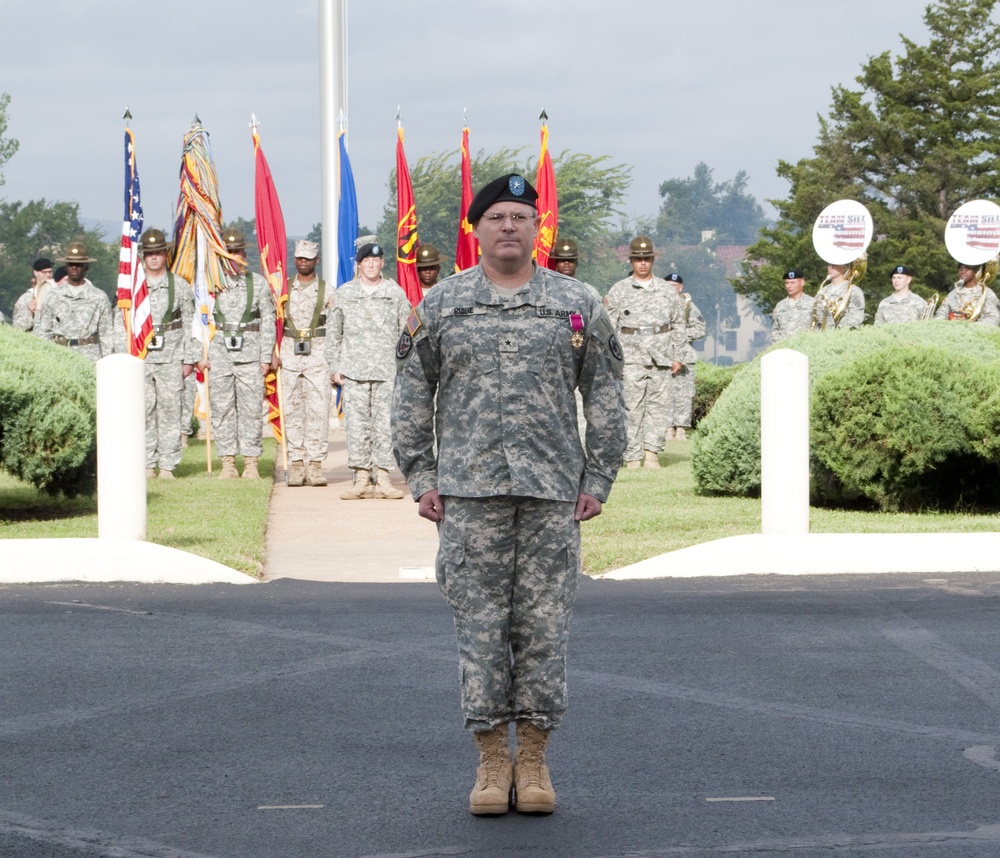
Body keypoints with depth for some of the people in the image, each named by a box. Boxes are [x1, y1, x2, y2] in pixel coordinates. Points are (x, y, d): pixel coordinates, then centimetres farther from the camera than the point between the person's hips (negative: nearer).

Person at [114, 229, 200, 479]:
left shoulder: (180, 286, 8)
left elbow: (190, 325, 9)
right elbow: (120, 324, 9)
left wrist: (189, 359, 3)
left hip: (170, 359, 0)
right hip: (139, 359, 0)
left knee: (170, 411, -2)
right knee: (143, 412, -2)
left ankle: (168, 466, 2)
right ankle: (147, 465, 4)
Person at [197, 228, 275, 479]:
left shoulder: (258, 283, 8)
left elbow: (268, 322, 7)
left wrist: (266, 357, 1)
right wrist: (201, 355, 2)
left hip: (250, 355, -1)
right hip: (219, 354, 1)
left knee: (251, 409, -2)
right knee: (221, 409, 1)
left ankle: (251, 463, 5)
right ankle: (228, 463, 7)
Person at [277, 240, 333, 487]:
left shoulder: (327, 290, 5)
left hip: (318, 354, -2)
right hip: (290, 354, 2)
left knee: (318, 409, -6)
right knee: (292, 409, 1)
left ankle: (315, 463, -3)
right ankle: (296, 463, 4)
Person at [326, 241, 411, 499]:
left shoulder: (396, 294, 9)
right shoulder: (343, 294, 11)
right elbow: (334, 334, 13)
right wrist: (334, 366, 7)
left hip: (388, 371, 0)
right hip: (354, 370, 0)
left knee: (385, 424, -3)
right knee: (357, 424, -3)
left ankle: (382, 478, 0)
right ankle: (361, 479, 0)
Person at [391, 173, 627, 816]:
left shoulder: (578, 305, 7)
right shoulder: (440, 305, 8)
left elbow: (605, 398, 9)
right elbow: (412, 395, 10)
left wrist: (598, 480, 2)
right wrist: (420, 477, 4)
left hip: (553, 493, 0)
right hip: (469, 494, 0)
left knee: (545, 624, 1)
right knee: (480, 623, 0)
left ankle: (535, 761, 10)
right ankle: (492, 761, 8)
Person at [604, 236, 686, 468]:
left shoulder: (667, 291, 13)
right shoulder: (618, 291, 7)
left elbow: (678, 325, 17)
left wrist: (677, 356, 10)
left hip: (661, 360, 2)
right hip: (631, 359, -2)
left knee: (659, 406, -2)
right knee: (632, 408, -5)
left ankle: (652, 453, 2)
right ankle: (632, 458, -2)